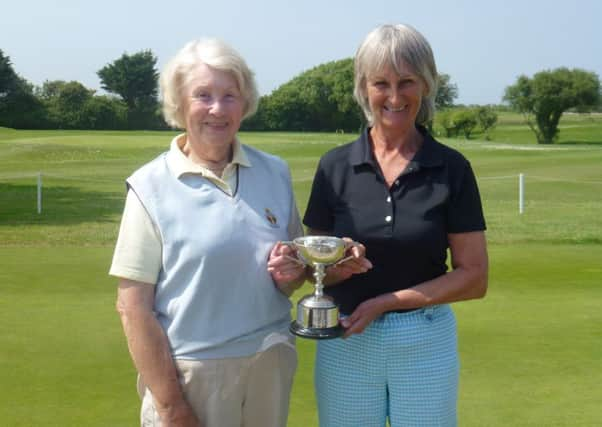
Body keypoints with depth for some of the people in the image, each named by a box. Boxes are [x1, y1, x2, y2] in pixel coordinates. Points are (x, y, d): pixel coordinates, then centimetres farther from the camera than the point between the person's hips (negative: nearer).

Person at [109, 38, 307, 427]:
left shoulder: (275, 172, 3)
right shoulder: (151, 186, -7)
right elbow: (133, 305, -9)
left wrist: (291, 273, -9)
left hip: (271, 363, 4)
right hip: (189, 369, -3)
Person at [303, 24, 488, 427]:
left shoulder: (451, 168, -5)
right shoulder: (335, 166, -1)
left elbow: (474, 277, -5)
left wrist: (386, 302, -14)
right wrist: (338, 267, -19)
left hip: (426, 343, -1)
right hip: (346, 341, 1)